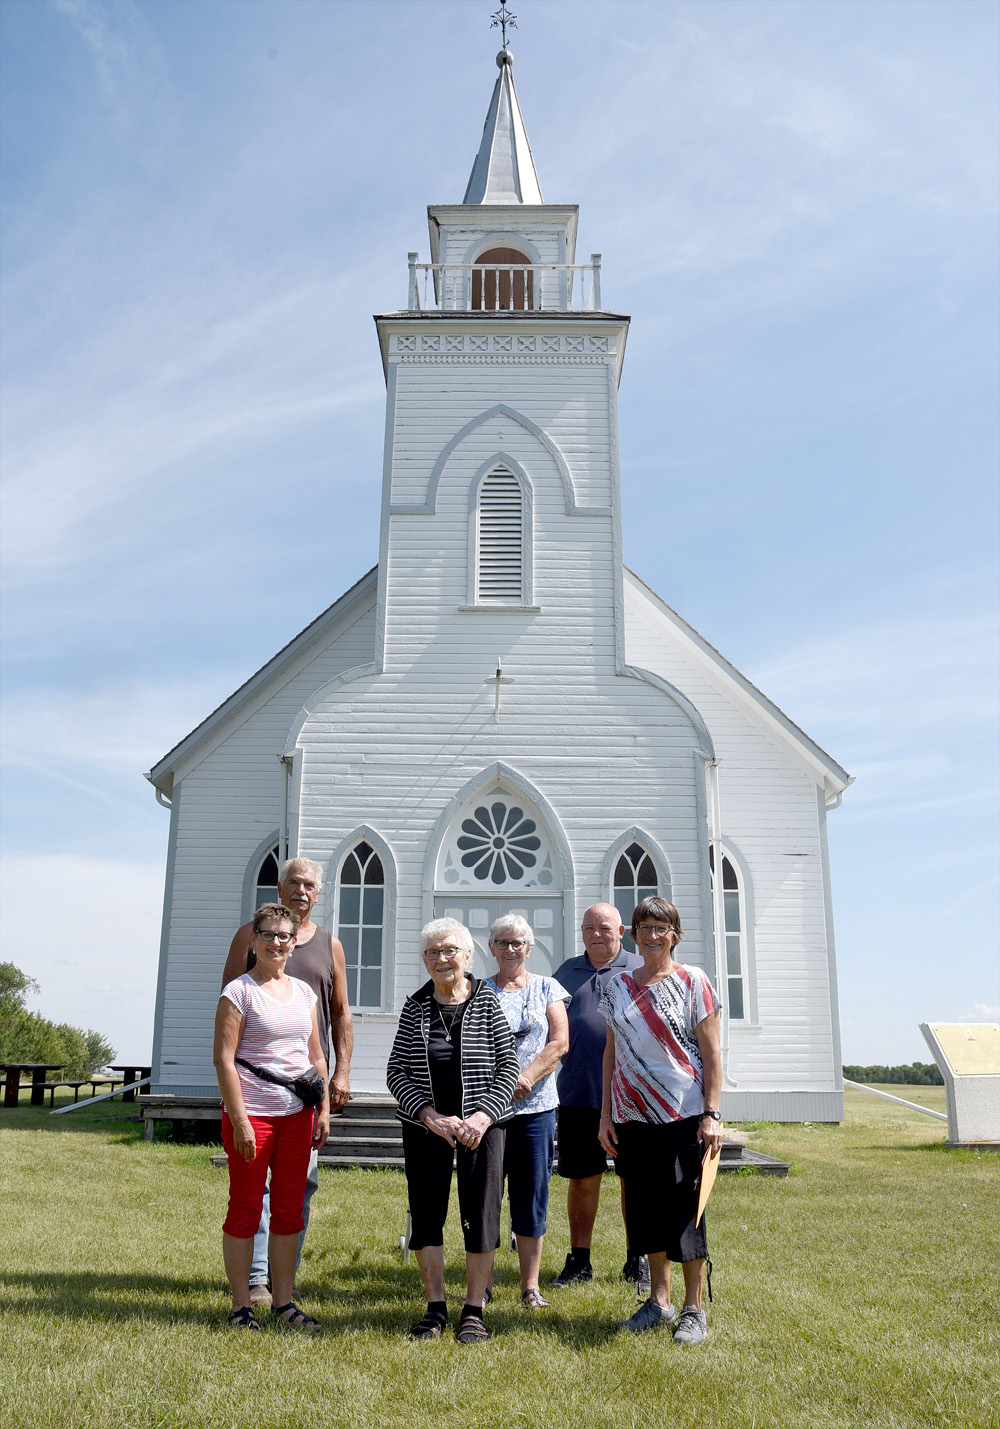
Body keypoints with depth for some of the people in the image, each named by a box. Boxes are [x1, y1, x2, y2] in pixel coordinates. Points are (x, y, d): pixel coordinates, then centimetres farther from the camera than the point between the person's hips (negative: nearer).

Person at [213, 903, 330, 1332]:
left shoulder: (304, 993, 11)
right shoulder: (239, 991, -7)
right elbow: (223, 1059, -11)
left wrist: (323, 1110, 9)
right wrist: (240, 1121, -16)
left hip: (297, 1114, 6)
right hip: (252, 1114, -5)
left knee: (289, 1210, 11)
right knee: (245, 1210, 4)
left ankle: (284, 1301, 22)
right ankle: (241, 1306, 16)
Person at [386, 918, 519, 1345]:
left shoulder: (487, 1001, -2)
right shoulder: (415, 1006, 2)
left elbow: (508, 1064, -3)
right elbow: (396, 1070, -1)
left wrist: (484, 1115, -16)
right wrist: (431, 1117, -14)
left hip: (482, 1124, -2)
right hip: (425, 1126, 2)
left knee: (481, 1217, 1)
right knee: (426, 1215, 7)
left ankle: (474, 1311, 17)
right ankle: (435, 1307, 23)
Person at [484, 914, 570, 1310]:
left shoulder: (547, 989, 8)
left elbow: (560, 1042, -1)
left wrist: (526, 1078, -13)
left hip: (536, 1107, 0)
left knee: (532, 1195, 3)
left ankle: (530, 1285, 13)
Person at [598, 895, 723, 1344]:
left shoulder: (692, 981, -2)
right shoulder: (617, 986, 8)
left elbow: (711, 1052, -4)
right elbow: (611, 1051, 12)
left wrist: (711, 1113, -11)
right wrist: (605, 1113, 8)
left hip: (683, 1113, -4)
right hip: (632, 1116, 4)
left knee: (684, 1207, 1)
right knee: (644, 1206, 10)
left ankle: (693, 1309, 16)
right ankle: (659, 1301, 25)